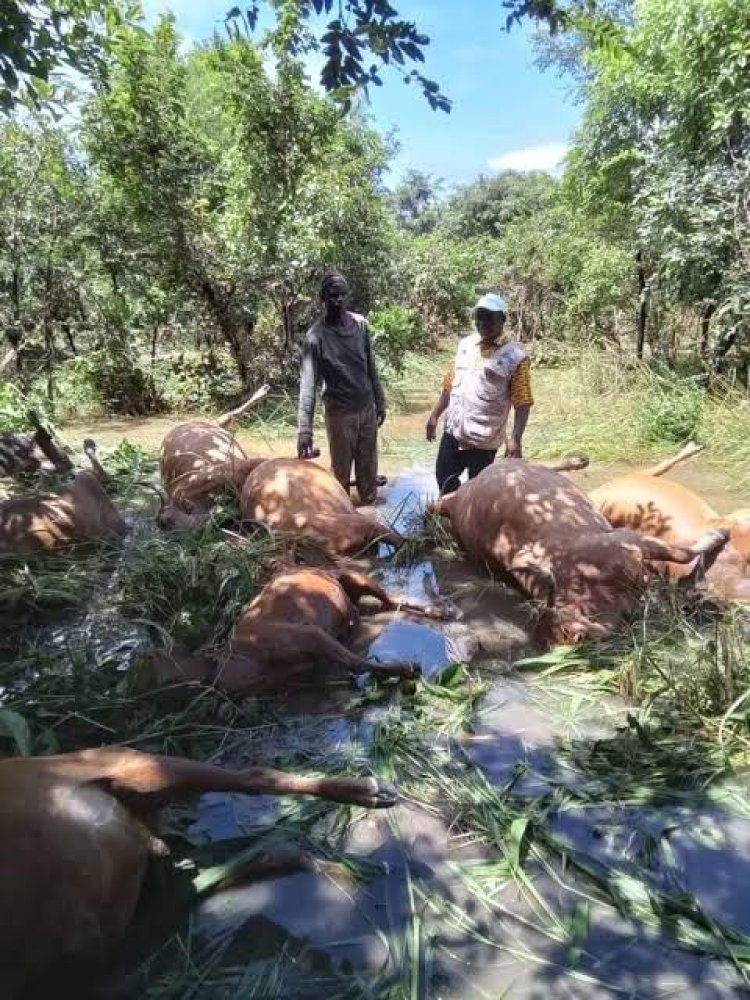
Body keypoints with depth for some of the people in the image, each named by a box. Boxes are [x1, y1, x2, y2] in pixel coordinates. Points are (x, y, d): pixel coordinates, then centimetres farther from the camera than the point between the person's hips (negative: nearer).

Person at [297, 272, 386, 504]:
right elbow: (308, 383, -24)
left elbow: (371, 368, 9)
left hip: (367, 408, 5)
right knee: (341, 470, 8)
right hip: (340, 413, -4)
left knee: (368, 466, 16)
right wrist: (305, 430, -32)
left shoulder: (360, 324, -1)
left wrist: (380, 403, 12)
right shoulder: (316, 336, -17)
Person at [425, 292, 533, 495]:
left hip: (484, 439, -5)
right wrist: (435, 415, 13)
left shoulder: (515, 356, -12)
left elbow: (522, 403, -15)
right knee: (443, 476, 18)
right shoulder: (465, 344, 5)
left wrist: (515, 439, -24)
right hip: (453, 431, 6)